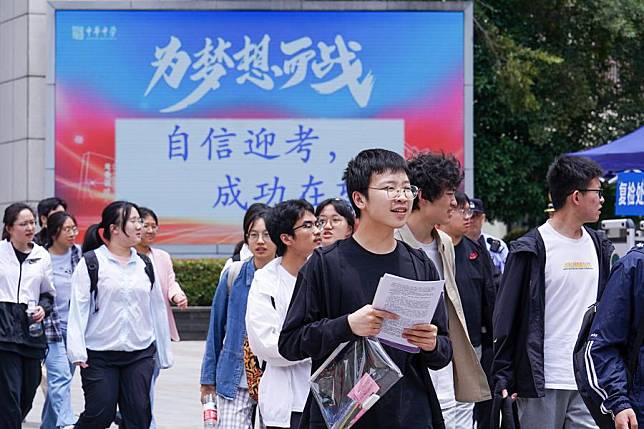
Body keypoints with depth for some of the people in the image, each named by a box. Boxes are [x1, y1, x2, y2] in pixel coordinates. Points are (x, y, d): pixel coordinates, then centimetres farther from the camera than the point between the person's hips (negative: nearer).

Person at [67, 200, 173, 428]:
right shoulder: (91, 263, -3)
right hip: (99, 356, -4)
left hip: (140, 354, 4)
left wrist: (164, 355, 15)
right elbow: (78, 308, -7)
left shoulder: (144, 265, 11)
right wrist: (77, 351, -15)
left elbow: (157, 309, 15)